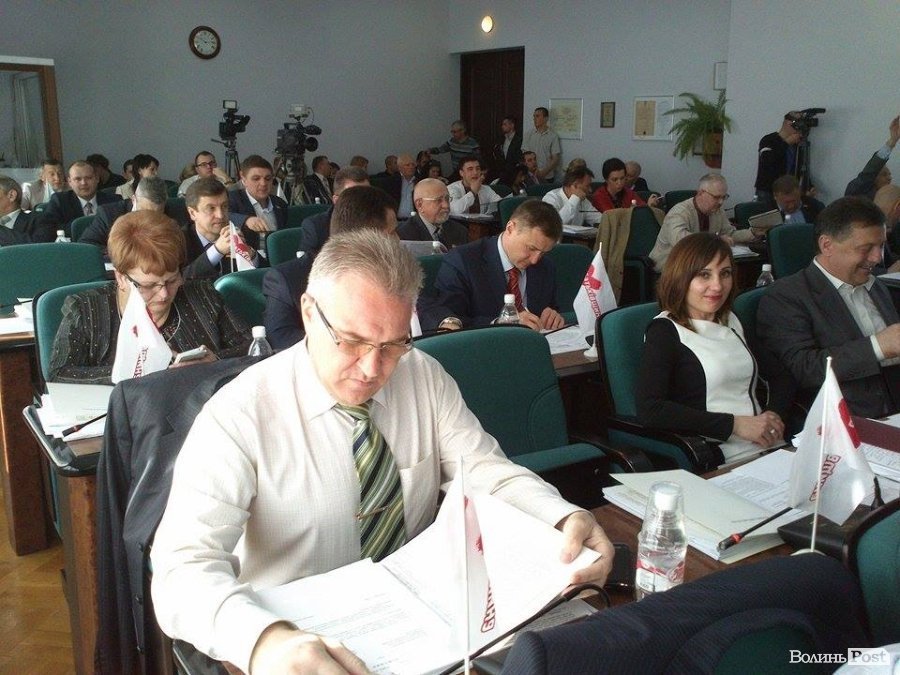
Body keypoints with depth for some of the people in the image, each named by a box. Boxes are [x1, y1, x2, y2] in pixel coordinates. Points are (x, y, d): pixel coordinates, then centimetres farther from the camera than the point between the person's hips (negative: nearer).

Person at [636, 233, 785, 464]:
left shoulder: (731, 321, 18)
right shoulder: (664, 331, -5)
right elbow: (649, 410, -17)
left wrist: (772, 419, 0)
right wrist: (735, 425, -15)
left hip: (768, 446, 7)